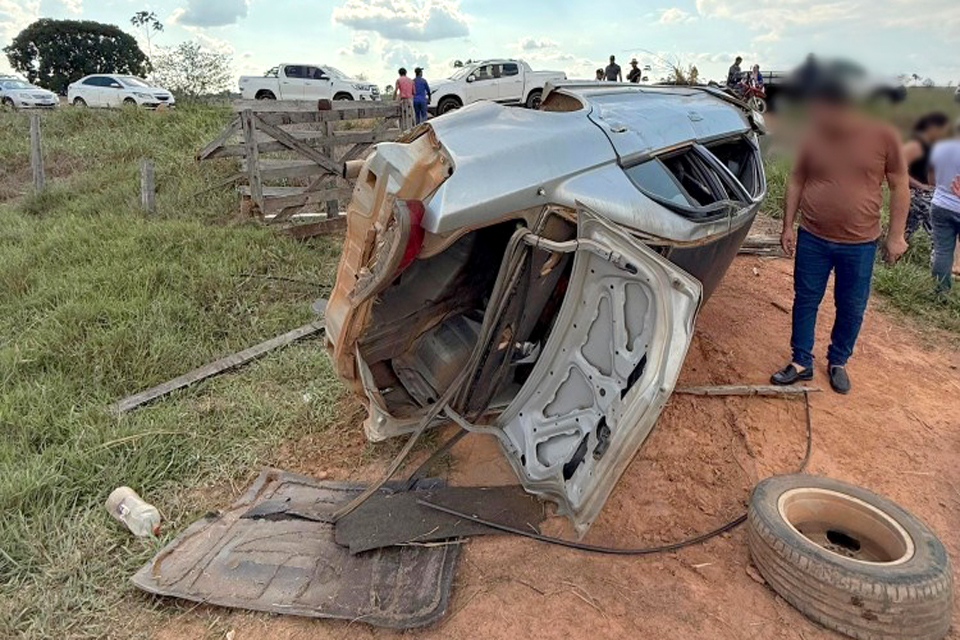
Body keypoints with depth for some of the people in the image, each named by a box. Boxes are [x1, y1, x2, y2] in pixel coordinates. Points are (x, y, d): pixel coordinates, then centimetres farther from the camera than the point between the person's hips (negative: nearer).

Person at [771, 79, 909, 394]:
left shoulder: (883, 136, -9)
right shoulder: (813, 138, -4)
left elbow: (900, 187, -2)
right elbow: (795, 182, 6)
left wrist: (896, 235, -3)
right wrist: (788, 226, 3)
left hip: (860, 244, -1)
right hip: (812, 239, 1)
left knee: (851, 309, 11)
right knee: (805, 301, 9)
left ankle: (838, 362, 30)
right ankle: (801, 362, 23)